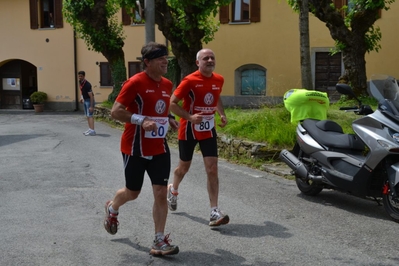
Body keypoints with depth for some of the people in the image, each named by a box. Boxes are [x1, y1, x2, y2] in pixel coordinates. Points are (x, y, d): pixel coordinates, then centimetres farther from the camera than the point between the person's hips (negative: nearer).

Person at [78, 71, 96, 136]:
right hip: (85, 100, 9)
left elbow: (91, 96, -25)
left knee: (90, 115, -15)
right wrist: (81, 97, 10)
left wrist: (91, 106, -28)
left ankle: (92, 131, -18)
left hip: (89, 100, -9)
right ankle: (90, 129, 17)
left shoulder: (87, 84, -24)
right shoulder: (80, 82, 2)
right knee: (87, 115, 11)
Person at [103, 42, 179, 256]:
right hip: (135, 149, -5)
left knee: (161, 193, -2)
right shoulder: (135, 83, -15)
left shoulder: (167, 84, 6)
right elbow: (115, 111, -18)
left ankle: (159, 242, 6)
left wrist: (170, 120, 3)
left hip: (159, 149, 5)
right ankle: (112, 209, 47)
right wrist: (141, 120, -29)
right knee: (132, 193, 12)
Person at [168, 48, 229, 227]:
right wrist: (190, 117, -27)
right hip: (189, 130, -3)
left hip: (208, 130, 3)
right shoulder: (190, 81, -16)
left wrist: (222, 114, 3)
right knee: (184, 167, 15)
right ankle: (173, 190, 47)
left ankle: (214, 212, -7)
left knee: (212, 170, -7)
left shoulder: (219, 80, 0)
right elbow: (172, 103, -15)